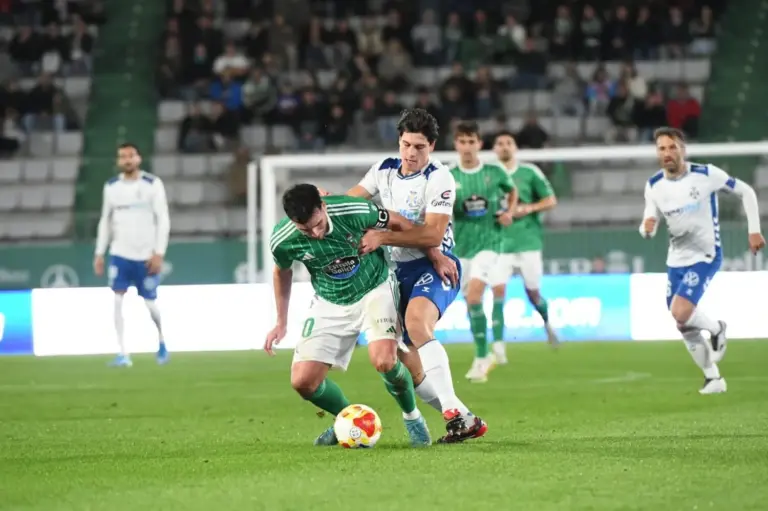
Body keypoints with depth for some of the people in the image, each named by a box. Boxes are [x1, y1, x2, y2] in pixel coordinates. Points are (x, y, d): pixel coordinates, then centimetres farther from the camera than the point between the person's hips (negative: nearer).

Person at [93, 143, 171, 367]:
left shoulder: (153, 184, -5)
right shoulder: (111, 187, 5)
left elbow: (163, 220, -6)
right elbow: (105, 221, 13)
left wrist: (159, 253, -13)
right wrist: (99, 253, 8)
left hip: (146, 255, -2)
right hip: (120, 254, 2)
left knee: (150, 303, 4)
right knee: (118, 300, -11)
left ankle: (161, 340, 33)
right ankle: (123, 354, -9)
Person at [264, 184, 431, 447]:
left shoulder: (354, 212, -28)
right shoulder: (282, 241, -20)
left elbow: (397, 223, -8)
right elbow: (282, 272, 5)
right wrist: (281, 322, 10)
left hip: (375, 289, -3)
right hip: (330, 304, 3)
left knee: (384, 361, -27)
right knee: (303, 381, -8)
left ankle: (411, 416, 4)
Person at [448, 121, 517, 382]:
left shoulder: (494, 173, 0)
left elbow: (512, 192, 19)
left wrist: (510, 212, 1)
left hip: (488, 242, -3)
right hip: (461, 245, 3)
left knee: (474, 295, -21)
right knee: (470, 302, 9)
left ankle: (481, 358, -14)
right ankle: (484, 357, 25)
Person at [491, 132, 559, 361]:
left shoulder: (530, 172, 1)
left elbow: (551, 200, 3)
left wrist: (528, 208, -14)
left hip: (528, 241, -1)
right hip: (500, 244, 1)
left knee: (533, 293, 6)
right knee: (498, 291, -14)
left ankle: (547, 323, 39)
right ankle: (498, 345, -14)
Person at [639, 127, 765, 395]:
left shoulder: (705, 174, -15)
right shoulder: (654, 185, -3)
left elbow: (746, 192, -4)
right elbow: (648, 228, 2)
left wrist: (754, 230, -8)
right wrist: (647, 228, -23)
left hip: (705, 256, -5)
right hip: (676, 260, 5)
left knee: (681, 313, -24)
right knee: (685, 326, 8)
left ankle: (716, 328, 7)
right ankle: (713, 377, 25)